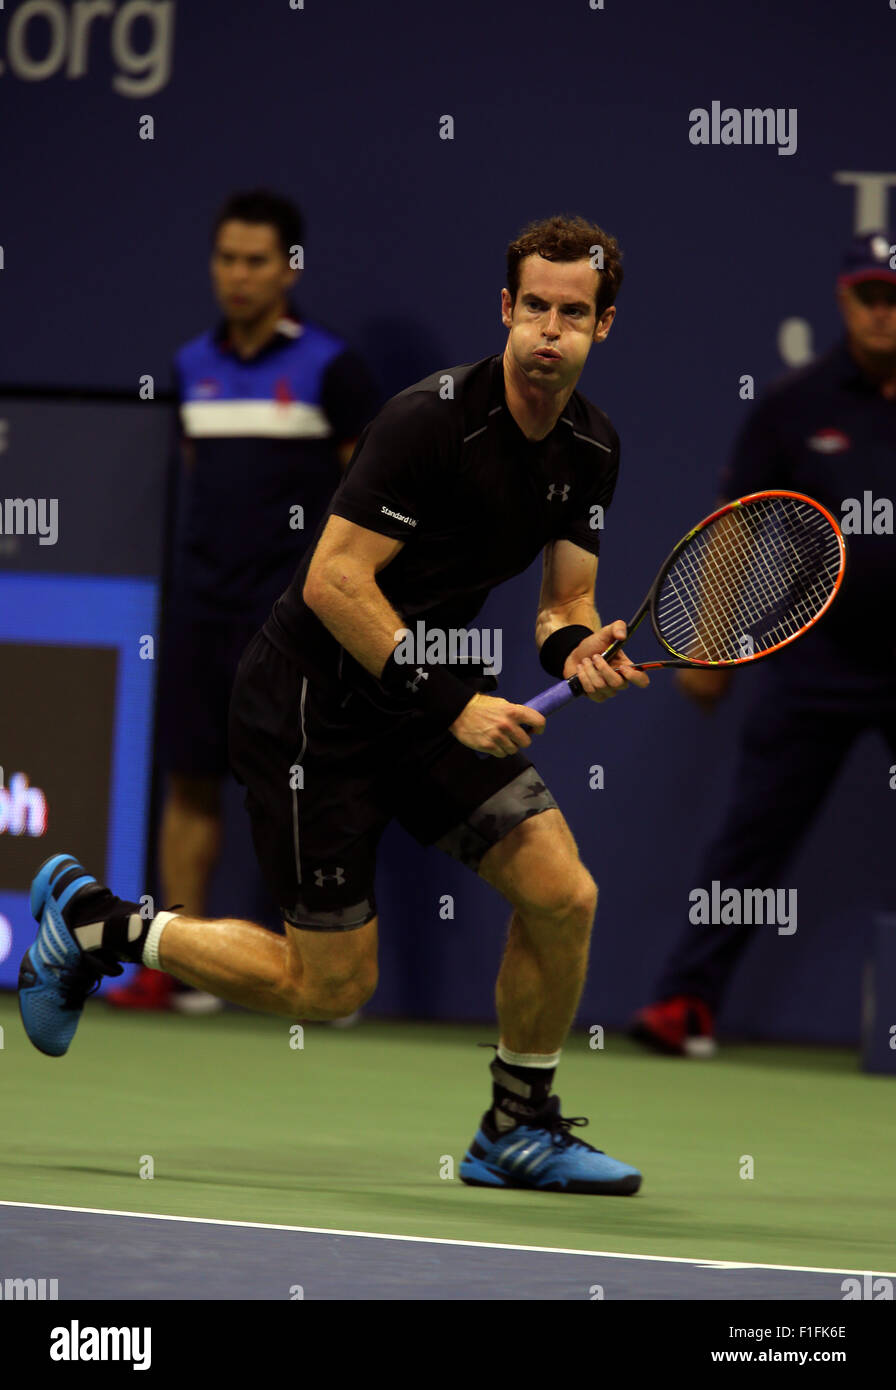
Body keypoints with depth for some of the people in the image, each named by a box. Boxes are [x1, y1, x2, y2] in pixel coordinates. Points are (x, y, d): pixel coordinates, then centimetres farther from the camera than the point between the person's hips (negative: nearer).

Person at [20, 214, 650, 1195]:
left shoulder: (590, 448, 1)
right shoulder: (432, 418, -23)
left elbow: (564, 600, 10)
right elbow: (333, 580, -24)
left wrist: (578, 649, -15)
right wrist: (452, 703, -25)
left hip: (432, 696, 7)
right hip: (311, 701, -7)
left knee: (562, 895, -7)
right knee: (331, 986, -3)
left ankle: (517, 1131, 12)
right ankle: (98, 922, 16)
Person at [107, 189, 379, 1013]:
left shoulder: (330, 368, -4)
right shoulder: (194, 366, 11)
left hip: (292, 609, -5)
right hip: (202, 606, 5)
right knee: (190, 781, 4)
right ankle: (179, 968, 9)